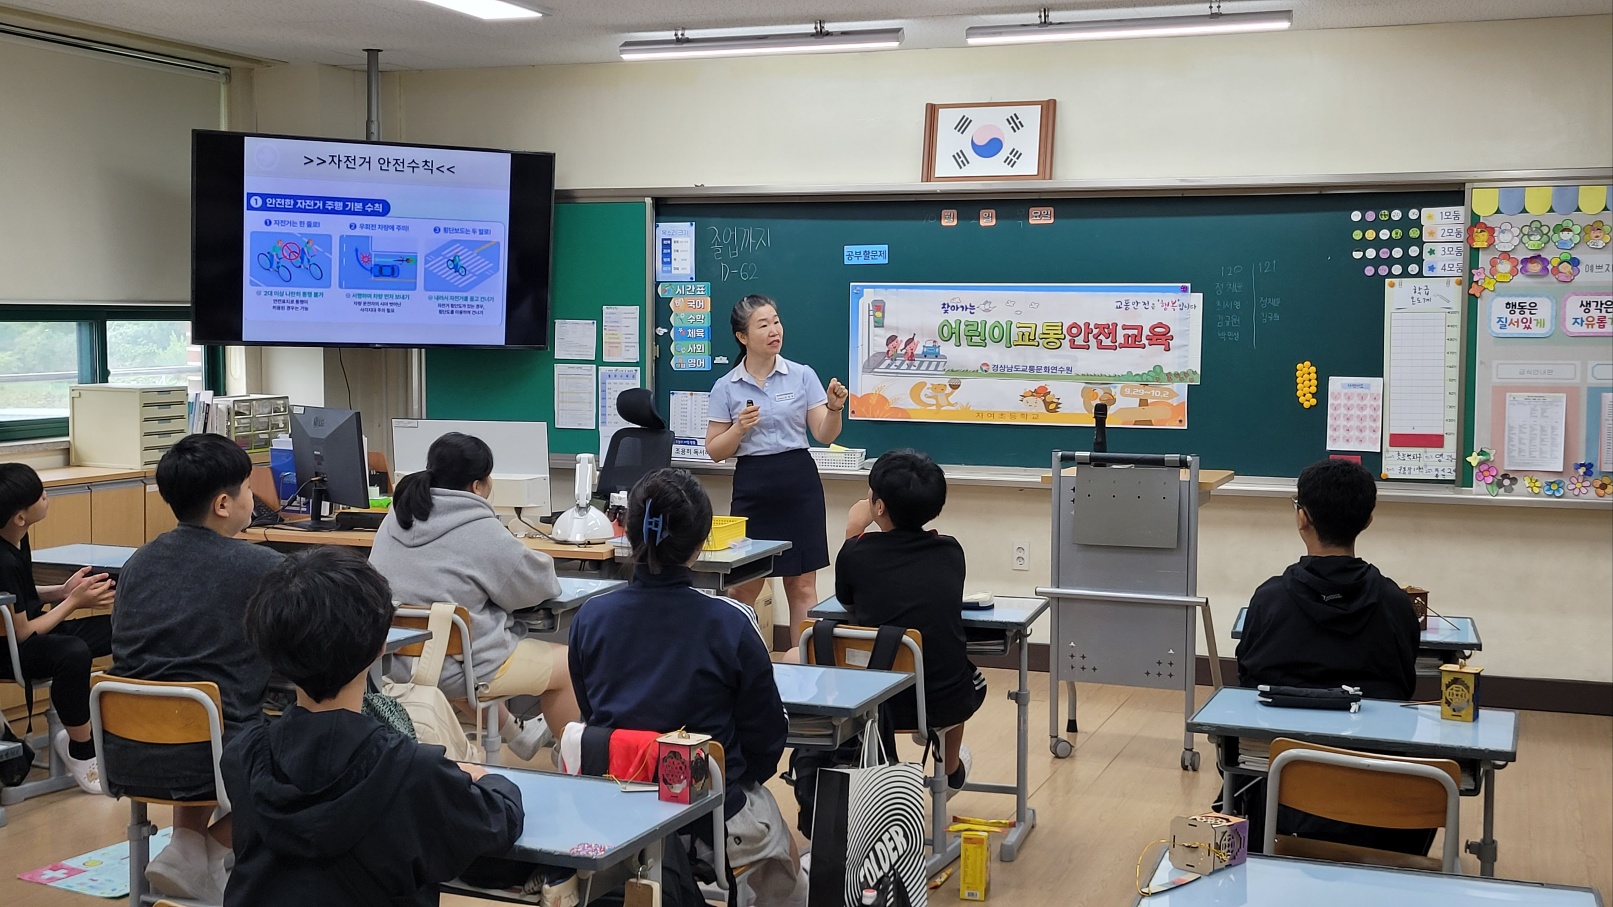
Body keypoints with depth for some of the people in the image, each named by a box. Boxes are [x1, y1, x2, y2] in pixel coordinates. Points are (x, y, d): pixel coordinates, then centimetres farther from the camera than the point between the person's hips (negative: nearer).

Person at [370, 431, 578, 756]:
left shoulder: (394, 520, 3)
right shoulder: (480, 531, -19)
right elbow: (539, 584, -8)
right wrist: (542, 564, 13)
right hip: (458, 669, -8)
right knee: (566, 663, 12)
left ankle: (515, 733, 52)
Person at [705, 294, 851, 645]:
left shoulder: (803, 376, 1)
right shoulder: (726, 387, 2)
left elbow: (825, 435, -1)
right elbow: (715, 451, 4)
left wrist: (834, 407, -20)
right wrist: (739, 428, -13)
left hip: (799, 483, 0)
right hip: (752, 486, 0)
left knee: (802, 586, 3)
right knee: (745, 587, 7)